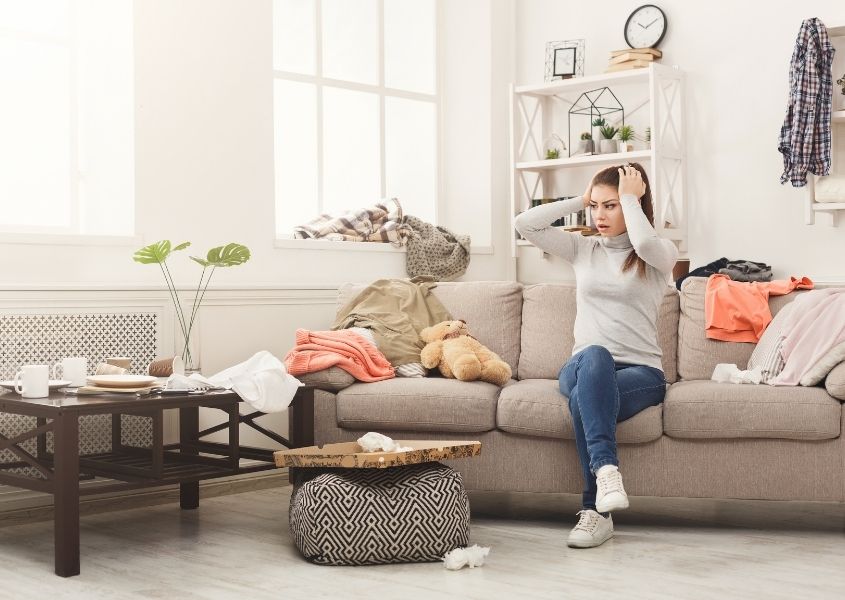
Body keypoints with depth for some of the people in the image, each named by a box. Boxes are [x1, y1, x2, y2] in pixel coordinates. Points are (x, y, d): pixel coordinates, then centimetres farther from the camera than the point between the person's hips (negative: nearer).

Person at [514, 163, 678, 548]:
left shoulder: (662, 254, 5)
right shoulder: (583, 248, 16)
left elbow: (644, 243, -22)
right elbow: (525, 224, 5)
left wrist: (631, 198, -6)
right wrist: (579, 200, 8)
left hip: (641, 372, -2)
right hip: (582, 368, 2)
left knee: (583, 399, -36)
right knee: (595, 356, -37)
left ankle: (596, 510, -34)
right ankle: (606, 469, -50)